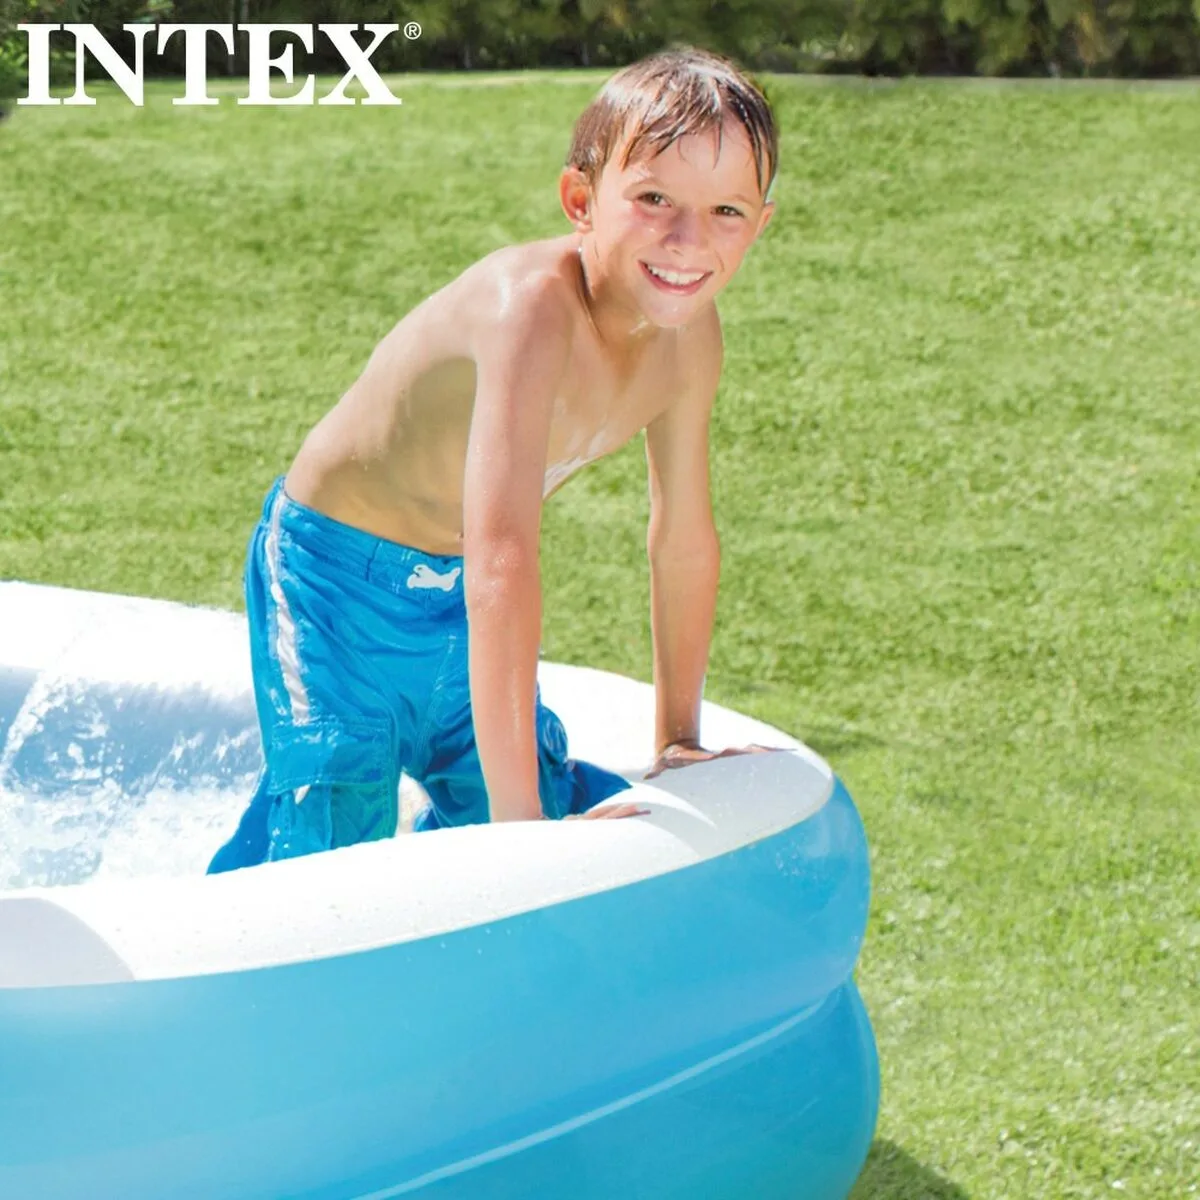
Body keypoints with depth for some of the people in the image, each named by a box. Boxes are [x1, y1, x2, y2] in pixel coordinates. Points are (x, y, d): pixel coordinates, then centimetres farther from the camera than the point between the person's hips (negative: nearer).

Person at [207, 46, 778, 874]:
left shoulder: (689, 337, -10)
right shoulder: (536, 308, -35)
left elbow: (685, 541, 5)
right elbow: (500, 562, -41)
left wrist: (679, 743, 10)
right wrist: (517, 815, -42)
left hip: (455, 602, 8)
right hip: (336, 581, -7)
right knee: (336, 844, -14)